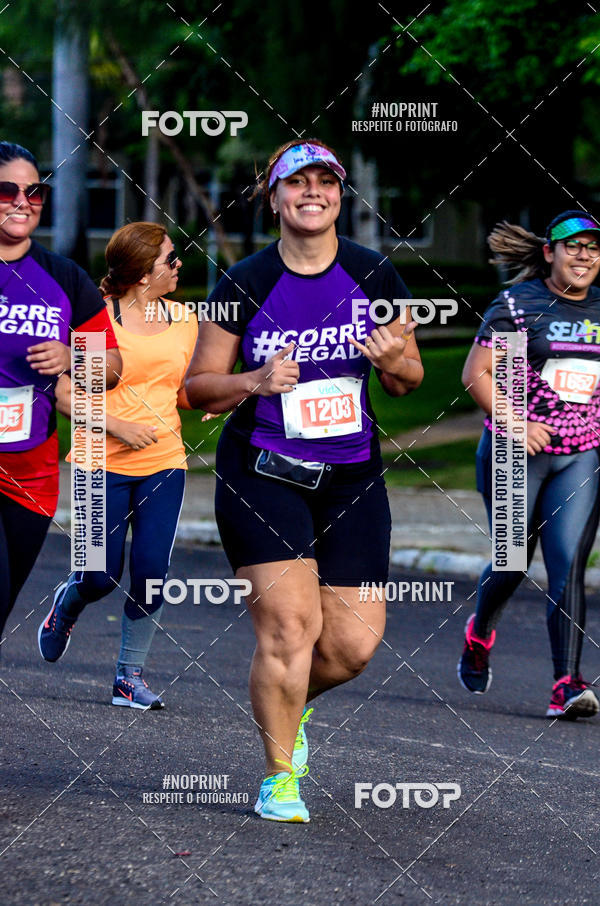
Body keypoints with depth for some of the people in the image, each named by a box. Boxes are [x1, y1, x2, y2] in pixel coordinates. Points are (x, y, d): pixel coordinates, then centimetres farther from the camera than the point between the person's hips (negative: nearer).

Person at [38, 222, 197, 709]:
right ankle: (68, 603, 35)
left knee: (152, 572, -7)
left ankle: (130, 676, 7)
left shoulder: (184, 320, 8)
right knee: (101, 577, -1)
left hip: (164, 464, 3)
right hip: (105, 465, -3)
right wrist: (117, 425, -17)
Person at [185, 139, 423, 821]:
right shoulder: (244, 285, -4)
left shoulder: (374, 275, 2)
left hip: (352, 477, 3)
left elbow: (410, 378, 12)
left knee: (354, 644, -2)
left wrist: (395, 366, -12)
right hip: (261, 475, -3)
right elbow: (198, 385, 2)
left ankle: (287, 704, 31)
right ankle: (279, 777, 3)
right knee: (289, 625, -15)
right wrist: (256, 381, -17)